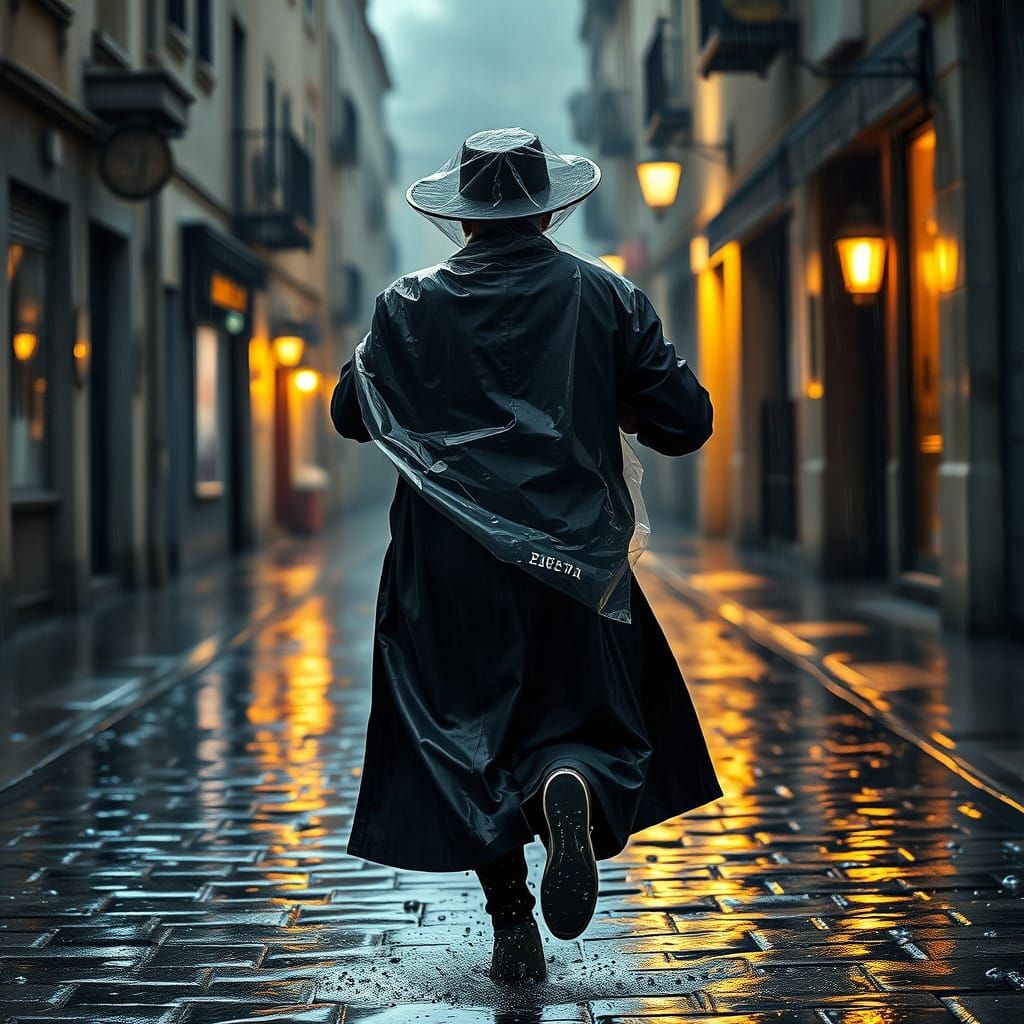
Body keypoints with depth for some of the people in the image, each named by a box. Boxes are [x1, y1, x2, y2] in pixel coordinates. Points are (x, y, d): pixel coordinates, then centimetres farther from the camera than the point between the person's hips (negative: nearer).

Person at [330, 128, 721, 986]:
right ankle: (571, 786, -24)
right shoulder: (607, 298, 1)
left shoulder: (409, 308, 2)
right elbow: (687, 423, 0)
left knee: (467, 732, 12)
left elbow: (349, 415, 14)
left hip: (450, 566, 1)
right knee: (592, 722, 11)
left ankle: (512, 927, 7)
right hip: (572, 560, 0)